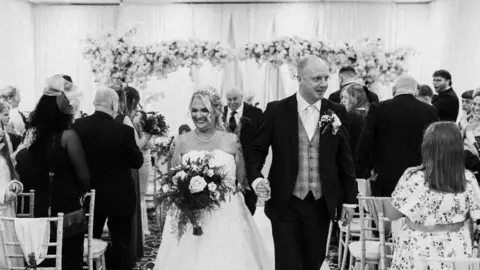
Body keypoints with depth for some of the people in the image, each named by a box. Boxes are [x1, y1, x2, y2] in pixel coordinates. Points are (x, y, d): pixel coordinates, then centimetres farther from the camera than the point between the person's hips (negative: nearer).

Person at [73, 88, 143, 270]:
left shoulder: (78, 126, -8)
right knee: (121, 245, 8)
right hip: (119, 198, -4)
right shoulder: (123, 131, -20)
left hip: (89, 196, 4)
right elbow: (137, 162, -10)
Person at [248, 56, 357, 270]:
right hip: (285, 204, -2)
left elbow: (345, 159, 7)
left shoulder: (336, 112, 3)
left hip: (321, 204, 3)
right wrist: (256, 178, -16)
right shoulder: (276, 110, -4)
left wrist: (350, 199, 6)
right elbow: (258, 149, 2)